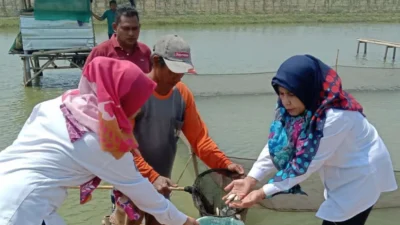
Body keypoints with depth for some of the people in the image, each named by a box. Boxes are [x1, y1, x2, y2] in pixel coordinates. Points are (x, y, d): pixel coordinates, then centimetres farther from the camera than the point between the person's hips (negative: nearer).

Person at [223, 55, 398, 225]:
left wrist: (263, 193, -28)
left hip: (361, 173, -7)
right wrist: (250, 179, -24)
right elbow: (277, 144, -14)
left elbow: (308, 163, -31)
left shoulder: (335, 116, -36)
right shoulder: (298, 106, -14)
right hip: (341, 172, 7)